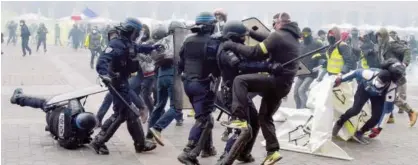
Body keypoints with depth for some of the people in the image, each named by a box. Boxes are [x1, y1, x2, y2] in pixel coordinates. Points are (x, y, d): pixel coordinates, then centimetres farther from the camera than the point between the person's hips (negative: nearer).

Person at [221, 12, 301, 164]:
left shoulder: (278, 36, -10)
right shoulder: (293, 39, 20)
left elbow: (255, 53, -16)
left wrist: (234, 46, -8)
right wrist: (252, 33, 24)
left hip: (276, 80, -10)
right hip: (284, 85, 10)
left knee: (240, 80, -17)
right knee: (265, 116, 18)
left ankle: (240, 119, -23)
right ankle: (273, 151, 16)